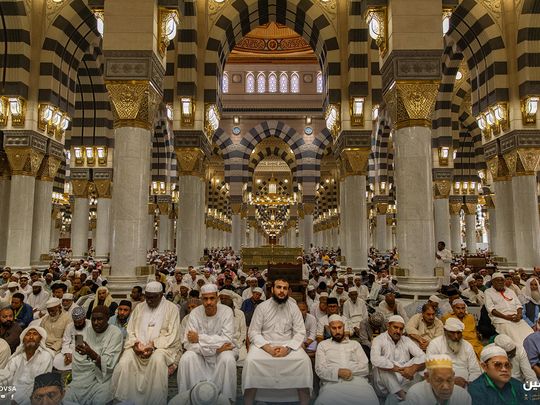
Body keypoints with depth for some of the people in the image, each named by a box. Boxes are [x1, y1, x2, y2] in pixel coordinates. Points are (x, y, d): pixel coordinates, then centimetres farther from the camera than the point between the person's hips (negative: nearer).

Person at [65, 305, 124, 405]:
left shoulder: (116, 333, -11)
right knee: (68, 397, -13)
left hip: (104, 375, -5)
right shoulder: (87, 331, 6)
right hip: (84, 373, 5)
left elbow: (108, 364, -17)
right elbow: (78, 360, 5)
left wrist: (90, 353, -31)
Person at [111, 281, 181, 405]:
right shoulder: (139, 307, 15)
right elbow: (131, 331, 13)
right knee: (124, 363, -26)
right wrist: (135, 343, -8)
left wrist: (153, 345, -17)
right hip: (137, 347, 4)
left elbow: (172, 335, -4)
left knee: (158, 359, -36)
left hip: (161, 347, -3)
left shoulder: (171, 308, 1)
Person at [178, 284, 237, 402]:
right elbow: (188, 343, -18)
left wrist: (199, 338, -23)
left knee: (228, 358, -32)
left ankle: (226, 398, -12)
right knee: (186, 358, -26)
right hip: (200, 352, 2)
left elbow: (227, 340, -23)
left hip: (222, 350, -1)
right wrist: (215, 347, -27)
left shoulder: (227, 311, -15)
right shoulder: (195, 313, -11)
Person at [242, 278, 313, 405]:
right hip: (264, 344, 0)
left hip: (288, 344, 1)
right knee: (250, 360, -29)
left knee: (305, 360, -26)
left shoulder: (293, 307, -1)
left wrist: (287, 348, -19)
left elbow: (300, 332, -2)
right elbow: (253, 332, -4)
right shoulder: (262, 307, -3)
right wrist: (268, 348, -19)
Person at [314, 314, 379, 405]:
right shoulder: (322, 345, 17)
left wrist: (351, 372, -9)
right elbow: (320, 370, 4)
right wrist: (338, 372, -15)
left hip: (357, 380, 2)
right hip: (333, 382, -1)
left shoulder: (355, 344, 22)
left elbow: (365, 368, 11)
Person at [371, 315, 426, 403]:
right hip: (385, 385, -4)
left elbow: (422, 357, -2)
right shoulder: (379, 340, -4)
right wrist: (399, 369, -27)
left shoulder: (407, 340, 11)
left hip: (405, 381, 4)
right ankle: (401, 395, -28)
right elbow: (375, 360, -23)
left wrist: (413, 369, -23)